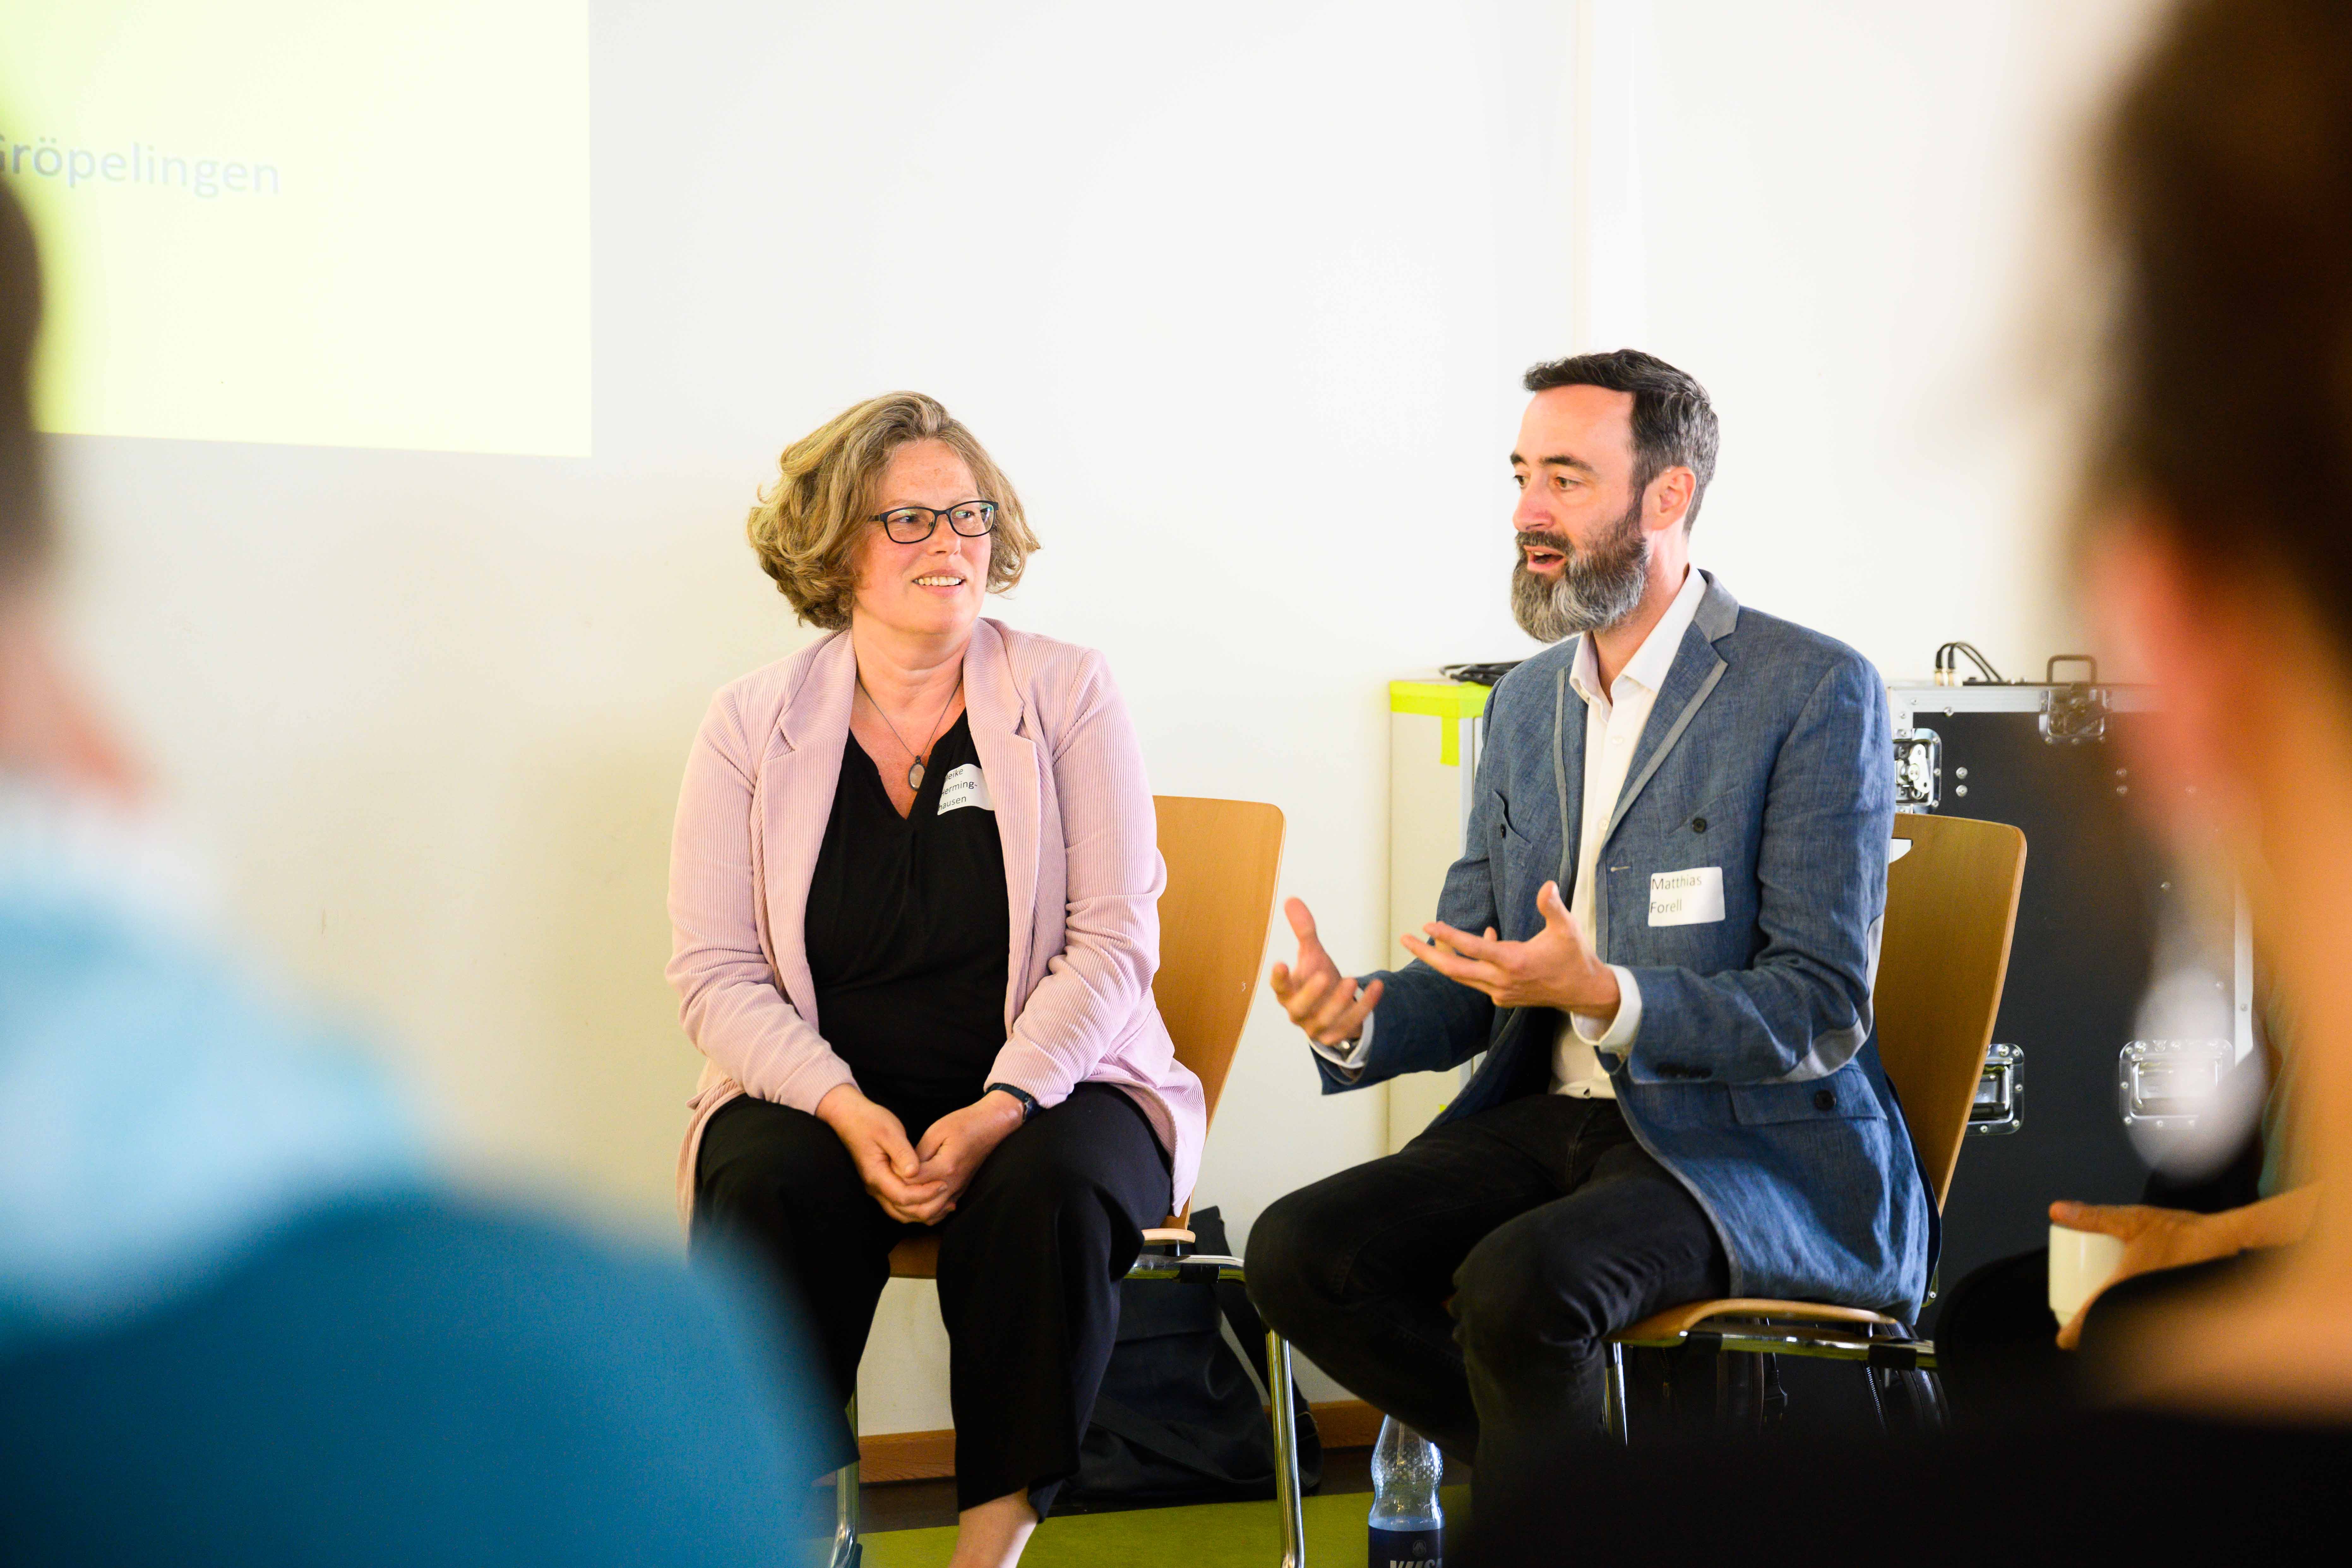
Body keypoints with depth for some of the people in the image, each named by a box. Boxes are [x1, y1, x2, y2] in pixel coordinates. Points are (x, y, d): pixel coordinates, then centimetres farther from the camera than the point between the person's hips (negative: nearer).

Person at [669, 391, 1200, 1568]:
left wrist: (1003, 1107, -20)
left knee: (1052, 1193, -32)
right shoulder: (753, 725, 5)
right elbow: (716, 972, 0)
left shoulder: (1068, 696, 3)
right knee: (765, 1191, -31)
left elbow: (1114, 937, -4)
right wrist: (846, 1111, -18)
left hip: (1044, 1085, 0)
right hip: (824, 1090, 1)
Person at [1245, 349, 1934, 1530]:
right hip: (1556, 1117, 7)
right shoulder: (1529, 700, 13)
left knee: (1518, 1282, -34)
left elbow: (1823, 1009, -13)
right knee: (1297, 1253, -15)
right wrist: (1360, 1021, -10)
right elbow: (1473, 978, 14)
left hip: (1754, 1143, -7)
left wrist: (1606, 995, -29)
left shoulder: (1816, 692, -9)